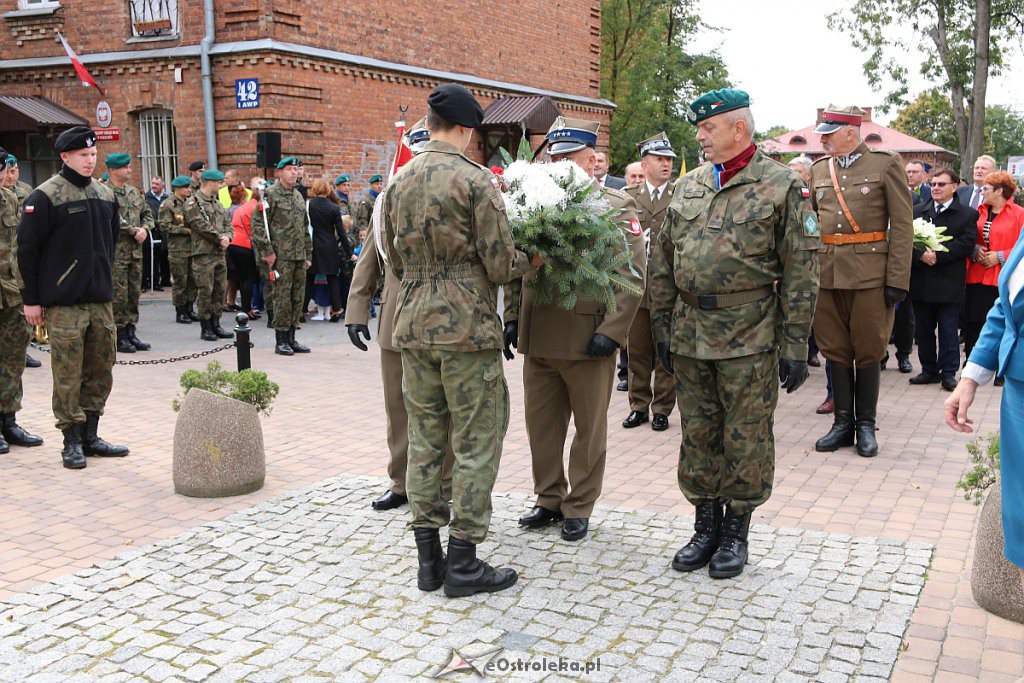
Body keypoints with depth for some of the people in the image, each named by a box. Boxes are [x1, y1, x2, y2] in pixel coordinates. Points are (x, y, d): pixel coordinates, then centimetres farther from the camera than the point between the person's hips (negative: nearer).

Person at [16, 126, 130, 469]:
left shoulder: (105, 194, 12)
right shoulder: (45, 196, -6)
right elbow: (27, 248, -6)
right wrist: (31, 299, -7)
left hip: (101, 299, 6)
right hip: (63, 302, -6)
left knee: (101, 370, 9)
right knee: (68, 373, -2)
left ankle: (90, 435, 20)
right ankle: (72, 441, 8)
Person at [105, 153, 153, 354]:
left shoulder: (134, 192, 15)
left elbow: (147, 214, 19)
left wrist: (145, 229, 0)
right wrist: (135, 231, -15)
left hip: (135, 251, 7)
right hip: (116, 252, -7)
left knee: (134, 293, 11)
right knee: (119, 296, -3)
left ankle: (130, 332, 20)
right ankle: (120, 337, 5)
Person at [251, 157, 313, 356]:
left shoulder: (299, 196, 18)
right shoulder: (270, 194, -5)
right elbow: (258, 224, -11)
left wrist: (308, 254, 18)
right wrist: (267, 251, -15)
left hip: (299, 257, 7)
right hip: (281, 256, -7)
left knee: (298, 298, 8)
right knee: (283, 297, -5)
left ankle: (291, 338, 18)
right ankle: (281, 341, 3)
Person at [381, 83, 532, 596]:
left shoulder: (399, 182, 8)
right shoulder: (475, 180, -10)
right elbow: (500, 265, -11)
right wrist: (531, 259, 9)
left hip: (413, 325, 6)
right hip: (468, 327, -6)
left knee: (424, 439, 11)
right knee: (476, 442, 3)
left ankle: (428, 558, 18)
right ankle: (462, 562, 8)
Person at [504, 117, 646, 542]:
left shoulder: (617, 206, -2)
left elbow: (632, 275, -7)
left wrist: (611, 331, -14)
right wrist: (512, 318, 6)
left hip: (588, 341, -4)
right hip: (538, 338, 4)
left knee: (590, 429, 9)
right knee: (541, 425, 13)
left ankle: (579, 507, 23)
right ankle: (548, 499, 29)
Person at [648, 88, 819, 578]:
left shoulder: (782, 187, -4)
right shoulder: (687, 187, 11)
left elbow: (799, 271, -6)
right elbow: (662, 262, 13)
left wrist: (795, 346, -9)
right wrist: (663, 328, 8)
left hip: (750, 339, -4)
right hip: (690, 333, 5)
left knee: (746, 440, 5)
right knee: (698, 436, 12)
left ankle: (736, 532, 20)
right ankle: (706, 524, 26)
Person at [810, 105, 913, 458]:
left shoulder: (886, 164, -1)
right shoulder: (819, 170, 11)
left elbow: (903, 225, -4)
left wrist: (897, 279, -10)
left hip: (870, 273, -4)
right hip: (827, 274, 4)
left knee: (868, 352, 5)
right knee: (836, 350, 9)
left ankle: (865, 425, 17)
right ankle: (843, 423, 20)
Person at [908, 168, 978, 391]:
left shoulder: (967, 215, 2)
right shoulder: (917, 211, 9)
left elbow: (967, 243, -10)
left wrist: (937, 255, -17)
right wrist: (921, 254, -19)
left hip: (949, 283, -3)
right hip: (921, 281, 3)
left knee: (948, 330, 1)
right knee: (923, 329, 10)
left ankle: (948, 372, 10)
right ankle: (929, 370, 20)